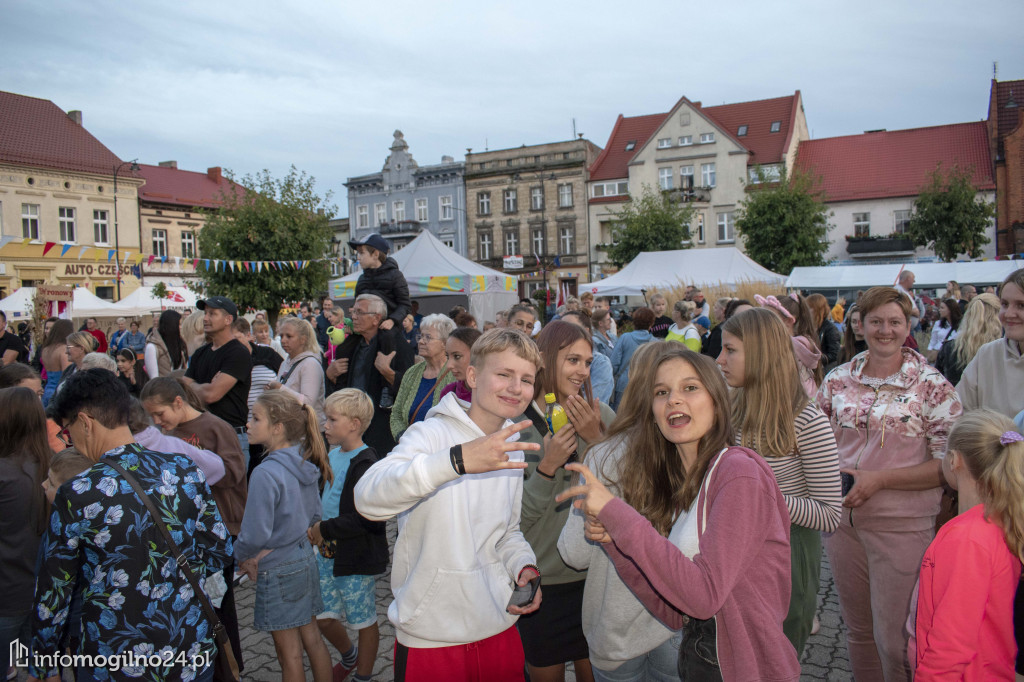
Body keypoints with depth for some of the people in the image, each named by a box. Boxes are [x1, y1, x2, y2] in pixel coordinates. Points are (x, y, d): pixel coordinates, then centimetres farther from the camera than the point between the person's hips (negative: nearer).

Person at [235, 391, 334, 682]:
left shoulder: (265, 473, -25)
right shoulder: (305, 463, -2)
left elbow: (255, 534, -22)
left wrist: (241, 556, -1)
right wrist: (272, 547, 4)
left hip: (278, 571, -7)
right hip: (305, 558, 7)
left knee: (290, 655, 9)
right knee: (312, 638, 19)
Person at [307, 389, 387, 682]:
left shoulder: (365, 464, -22)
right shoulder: (332, 455, 4)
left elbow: (366, 518, -28)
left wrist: (324, 529, -19)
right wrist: (316, 530, 6)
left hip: (357, 557, -8)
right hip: (328, 551, 8)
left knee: (364, 620, 10)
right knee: (322, 617, 17)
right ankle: (349, 656, 44)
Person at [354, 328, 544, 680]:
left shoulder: (513, 448, 7)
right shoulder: (432, 433, -15)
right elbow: (369, 497, -33)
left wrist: (525, 566, -3)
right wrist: (458, 459, -45)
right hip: (431, 635, -5)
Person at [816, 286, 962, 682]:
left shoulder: (932, 386, -8)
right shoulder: (839, 380, 3)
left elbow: (949, 465, -11)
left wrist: (879, 479, -18)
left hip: (901, 527, -4)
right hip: (842, 521, 4)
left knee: (894, 638, 6)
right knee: (857, 628, 19)